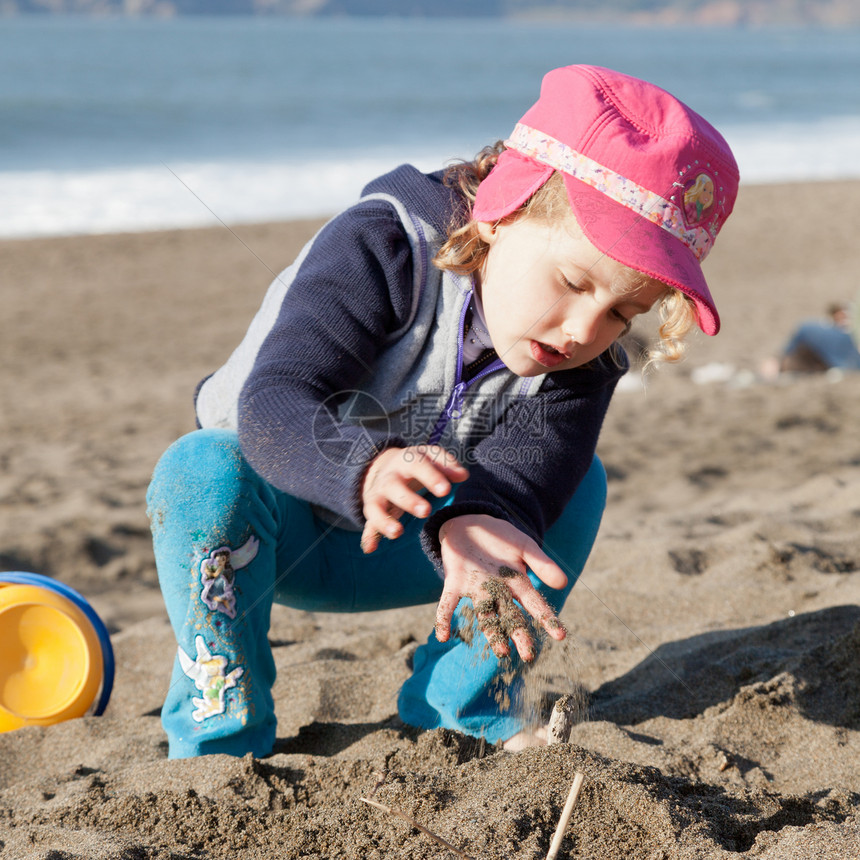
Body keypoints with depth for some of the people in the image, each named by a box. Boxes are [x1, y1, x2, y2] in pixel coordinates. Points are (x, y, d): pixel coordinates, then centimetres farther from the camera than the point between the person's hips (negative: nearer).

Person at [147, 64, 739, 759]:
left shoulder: (583, 367, -14)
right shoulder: (378, 250, -28)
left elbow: (521, 468, -33)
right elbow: (273, 405, -38)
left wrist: (470, 524, -58)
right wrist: (368, 468, -59)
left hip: (403, 548, 4)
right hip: (278, 527, -3)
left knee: (576, 481, -15)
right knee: (203, 470, -36)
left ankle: (464, 709, -4)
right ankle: (222, 738, -20)